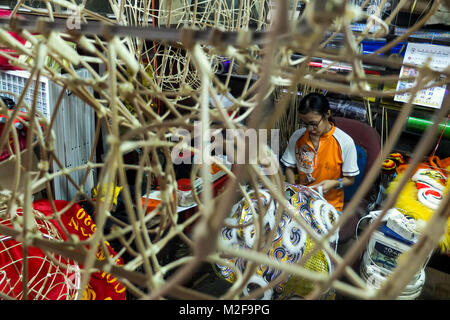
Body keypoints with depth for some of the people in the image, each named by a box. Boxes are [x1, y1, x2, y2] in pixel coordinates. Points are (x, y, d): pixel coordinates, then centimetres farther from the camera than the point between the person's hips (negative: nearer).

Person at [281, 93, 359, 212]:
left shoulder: (345, 143, -10)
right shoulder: (297, 137, -2)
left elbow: (350, 179, -1)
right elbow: (290, 168, 9)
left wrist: (334, 183, -20)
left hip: (330, 205, -2)